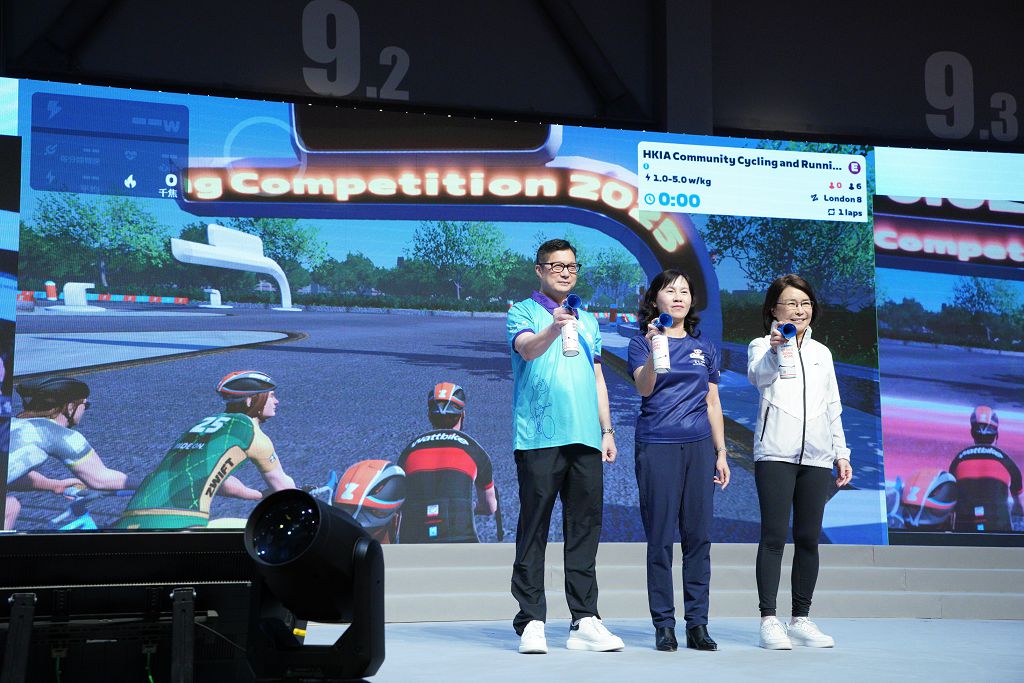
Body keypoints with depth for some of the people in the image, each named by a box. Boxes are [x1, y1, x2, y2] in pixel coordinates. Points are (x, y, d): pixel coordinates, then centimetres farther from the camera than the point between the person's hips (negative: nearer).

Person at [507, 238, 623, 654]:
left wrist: (607, 430, 17)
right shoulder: (524, 312, 4)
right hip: (539, 438, -5)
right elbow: (527, 348, -17)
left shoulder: (587, 320, 21)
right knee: (534, 529, -3)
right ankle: (531, 623, 1)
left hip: (585, 438, 5)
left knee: (585, 528, 4)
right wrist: (553, 329, -37)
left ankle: (585, 622, 8)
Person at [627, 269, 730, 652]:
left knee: (699, 536, 2)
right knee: (660, 538, -2)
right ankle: (663, 625, 3)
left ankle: (697, 623, 6)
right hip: (656, 447, -3)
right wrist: (653, 349, -26)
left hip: (698, 447, 3)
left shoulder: (704, 348, 15)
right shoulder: (642, 343, 5)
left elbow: (713, 404, 16)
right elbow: (644, 388, -12)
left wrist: (721, 453, 12)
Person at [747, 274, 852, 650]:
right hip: (776, 453, -5)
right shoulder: (763, 346, 3)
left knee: (808, 538, 5)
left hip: (816, 456, 5)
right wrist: (774, 349, -41)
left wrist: (841, 453, 15)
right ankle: (769, 619, -4)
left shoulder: (821, 353, 19)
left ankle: (801, 619, 12)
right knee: (774, 536, -6)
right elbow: (758, 375, -21)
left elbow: (833, 407, 21)